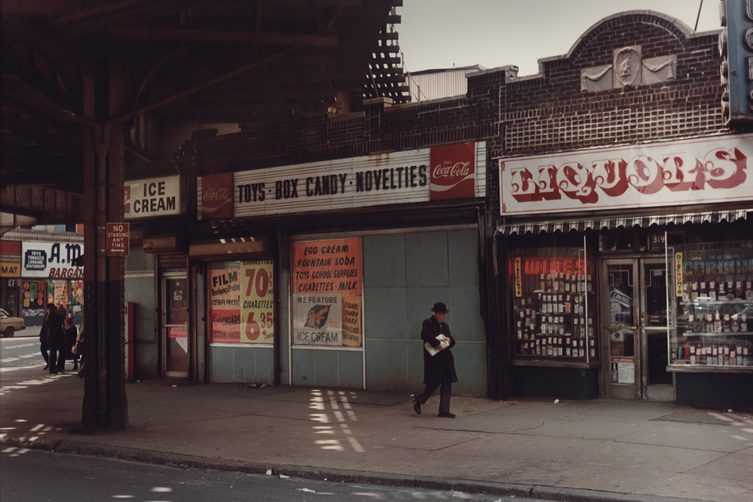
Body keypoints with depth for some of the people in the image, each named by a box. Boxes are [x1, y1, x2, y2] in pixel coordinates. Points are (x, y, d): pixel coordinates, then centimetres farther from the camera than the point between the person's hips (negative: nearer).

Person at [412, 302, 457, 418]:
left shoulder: (444, 326, 18)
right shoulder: (428, 323, -5)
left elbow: (452, 342, 21)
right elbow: (425, 335, -24)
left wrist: (449, 340, -2)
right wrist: (437, 343, -28)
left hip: (445, 360, 8)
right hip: (434, 359, -7)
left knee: (447, 385, 5)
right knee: (434, 383, -7)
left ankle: (444, 411, 10)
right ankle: (418, 400, 15)